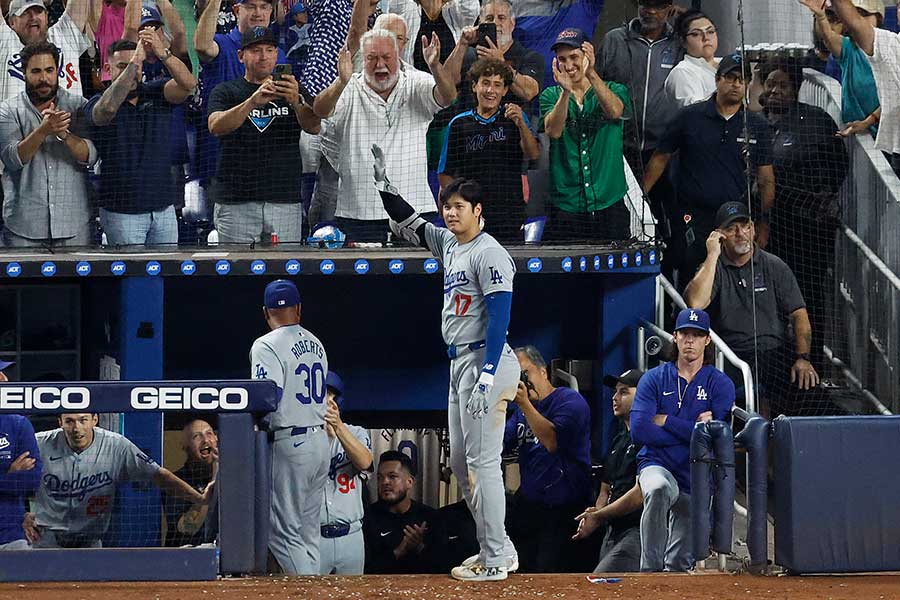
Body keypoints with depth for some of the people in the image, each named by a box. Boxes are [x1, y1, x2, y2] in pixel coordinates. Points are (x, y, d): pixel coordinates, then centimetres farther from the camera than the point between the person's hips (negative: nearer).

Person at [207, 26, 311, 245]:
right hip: (236, 204, -1)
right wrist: (253, 101, -28)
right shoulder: (226, 92, 8)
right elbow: (215, 127, -12)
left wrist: (296, 102, -27)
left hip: (285, 202, 1)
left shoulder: (293, 92, 12)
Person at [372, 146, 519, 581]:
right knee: (460, 462, 14)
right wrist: (383, 184, 16)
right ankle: (497, 549, 21)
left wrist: (488, 375, -26)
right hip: (459, 363, 10)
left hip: (486, 361, -10)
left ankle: (495, 561, -7)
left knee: (482, 461, -9)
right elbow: (408, 225, 28)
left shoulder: (489, 254, -14)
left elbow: (499, 317, -20)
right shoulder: (448, 243, 13)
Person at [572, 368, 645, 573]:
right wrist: (595, 514, 1)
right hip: (613, 531, 10)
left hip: (637, 531, -10)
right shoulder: (619, 440, 22)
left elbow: (641, 493, -17)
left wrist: (598, 517, -9)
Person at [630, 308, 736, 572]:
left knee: (679, 564, -1)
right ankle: (650, 570, -34)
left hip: (698, 478, 2)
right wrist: (694, 430, -10)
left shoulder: (720, 384, 3)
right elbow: (639, 431, -10)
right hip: (657, 465, -2)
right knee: (659, 489, -38)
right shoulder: (654, 379, 3)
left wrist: (665, 421, -9)